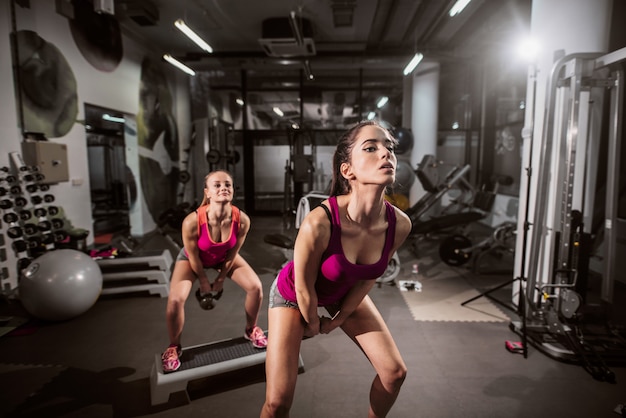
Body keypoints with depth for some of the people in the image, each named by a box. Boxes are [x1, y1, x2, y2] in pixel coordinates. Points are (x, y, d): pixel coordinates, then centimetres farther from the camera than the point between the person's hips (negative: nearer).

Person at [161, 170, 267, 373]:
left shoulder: (242, 219, -33)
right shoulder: (192, 221, -40)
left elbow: (233, 253, -16)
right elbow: (193, 256, -22)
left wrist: (221, 278, -4)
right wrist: (204, 282, -8)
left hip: (224, 257, 2)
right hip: (193, 258, -2)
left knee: (256, 287, -9)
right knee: (175, 299, -19)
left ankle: (251, 329, 21)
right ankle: (174, 347, 11)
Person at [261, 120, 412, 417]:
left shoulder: (399, 224, -25)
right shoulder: (318, 223, -41)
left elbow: (367, 279, -8)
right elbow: (304, 288, -23)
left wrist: (337, 321, 3)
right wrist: (314, 324, -4)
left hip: (344, 292, 5)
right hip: (292, 294, -4)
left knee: (394, 372, 7)